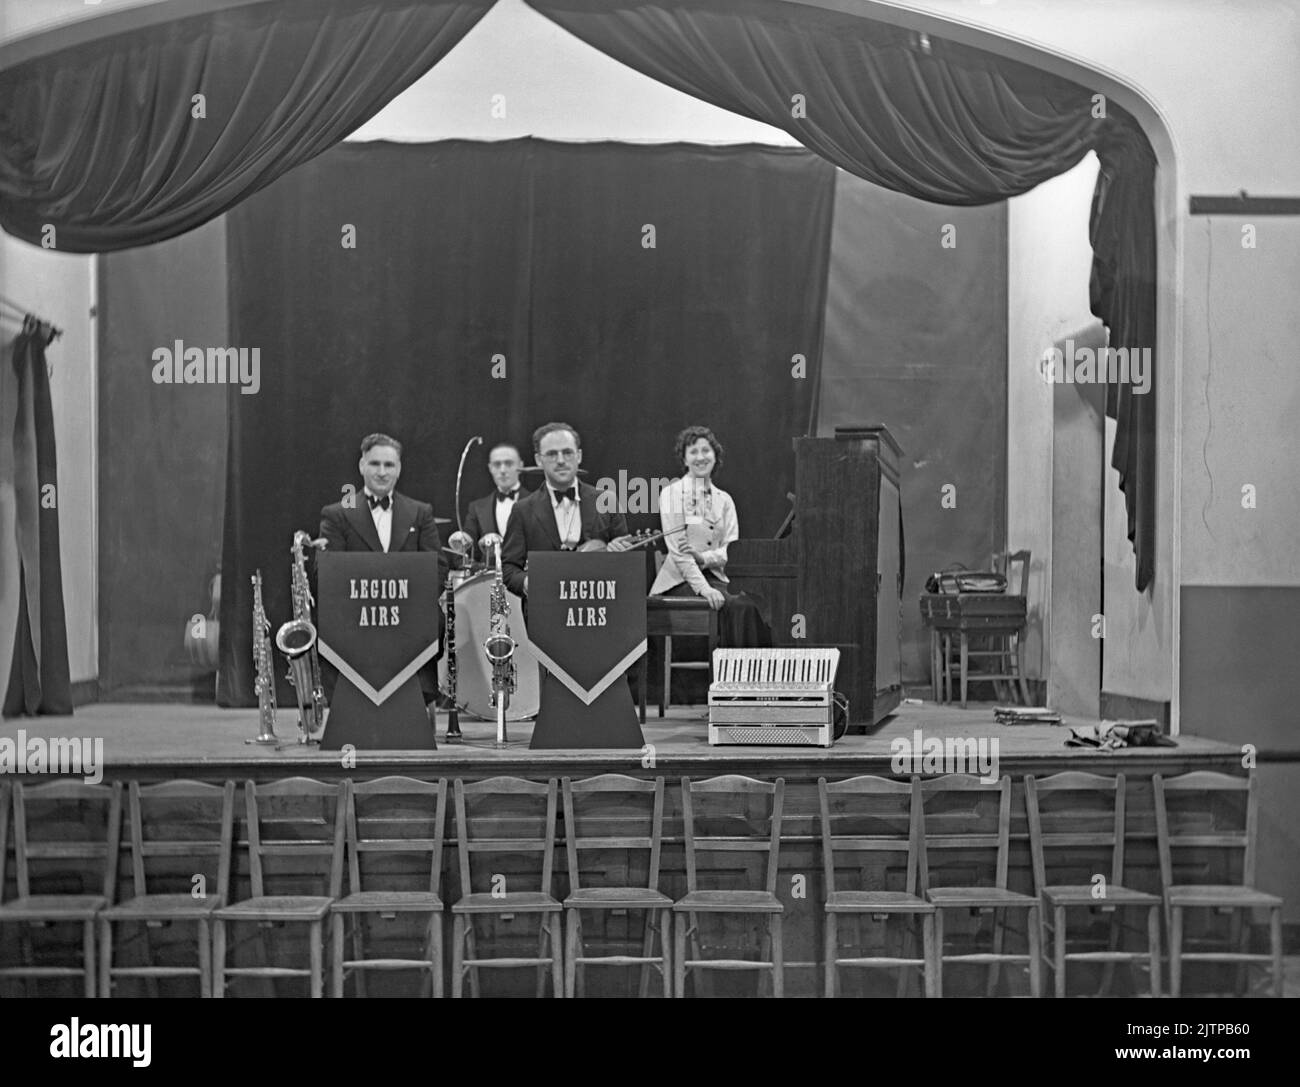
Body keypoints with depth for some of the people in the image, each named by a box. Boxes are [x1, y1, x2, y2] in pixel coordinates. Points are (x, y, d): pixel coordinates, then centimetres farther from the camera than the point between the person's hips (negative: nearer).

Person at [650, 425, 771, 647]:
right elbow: (677, 550, -10)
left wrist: (703, 557, -16)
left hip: (714, 577, 5)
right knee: (733, 605, -29)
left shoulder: (724, 500, 15)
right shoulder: (672, 493, -1)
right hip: (679, 579, -5)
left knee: (751, 604, -25)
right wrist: (703, 588, -21)